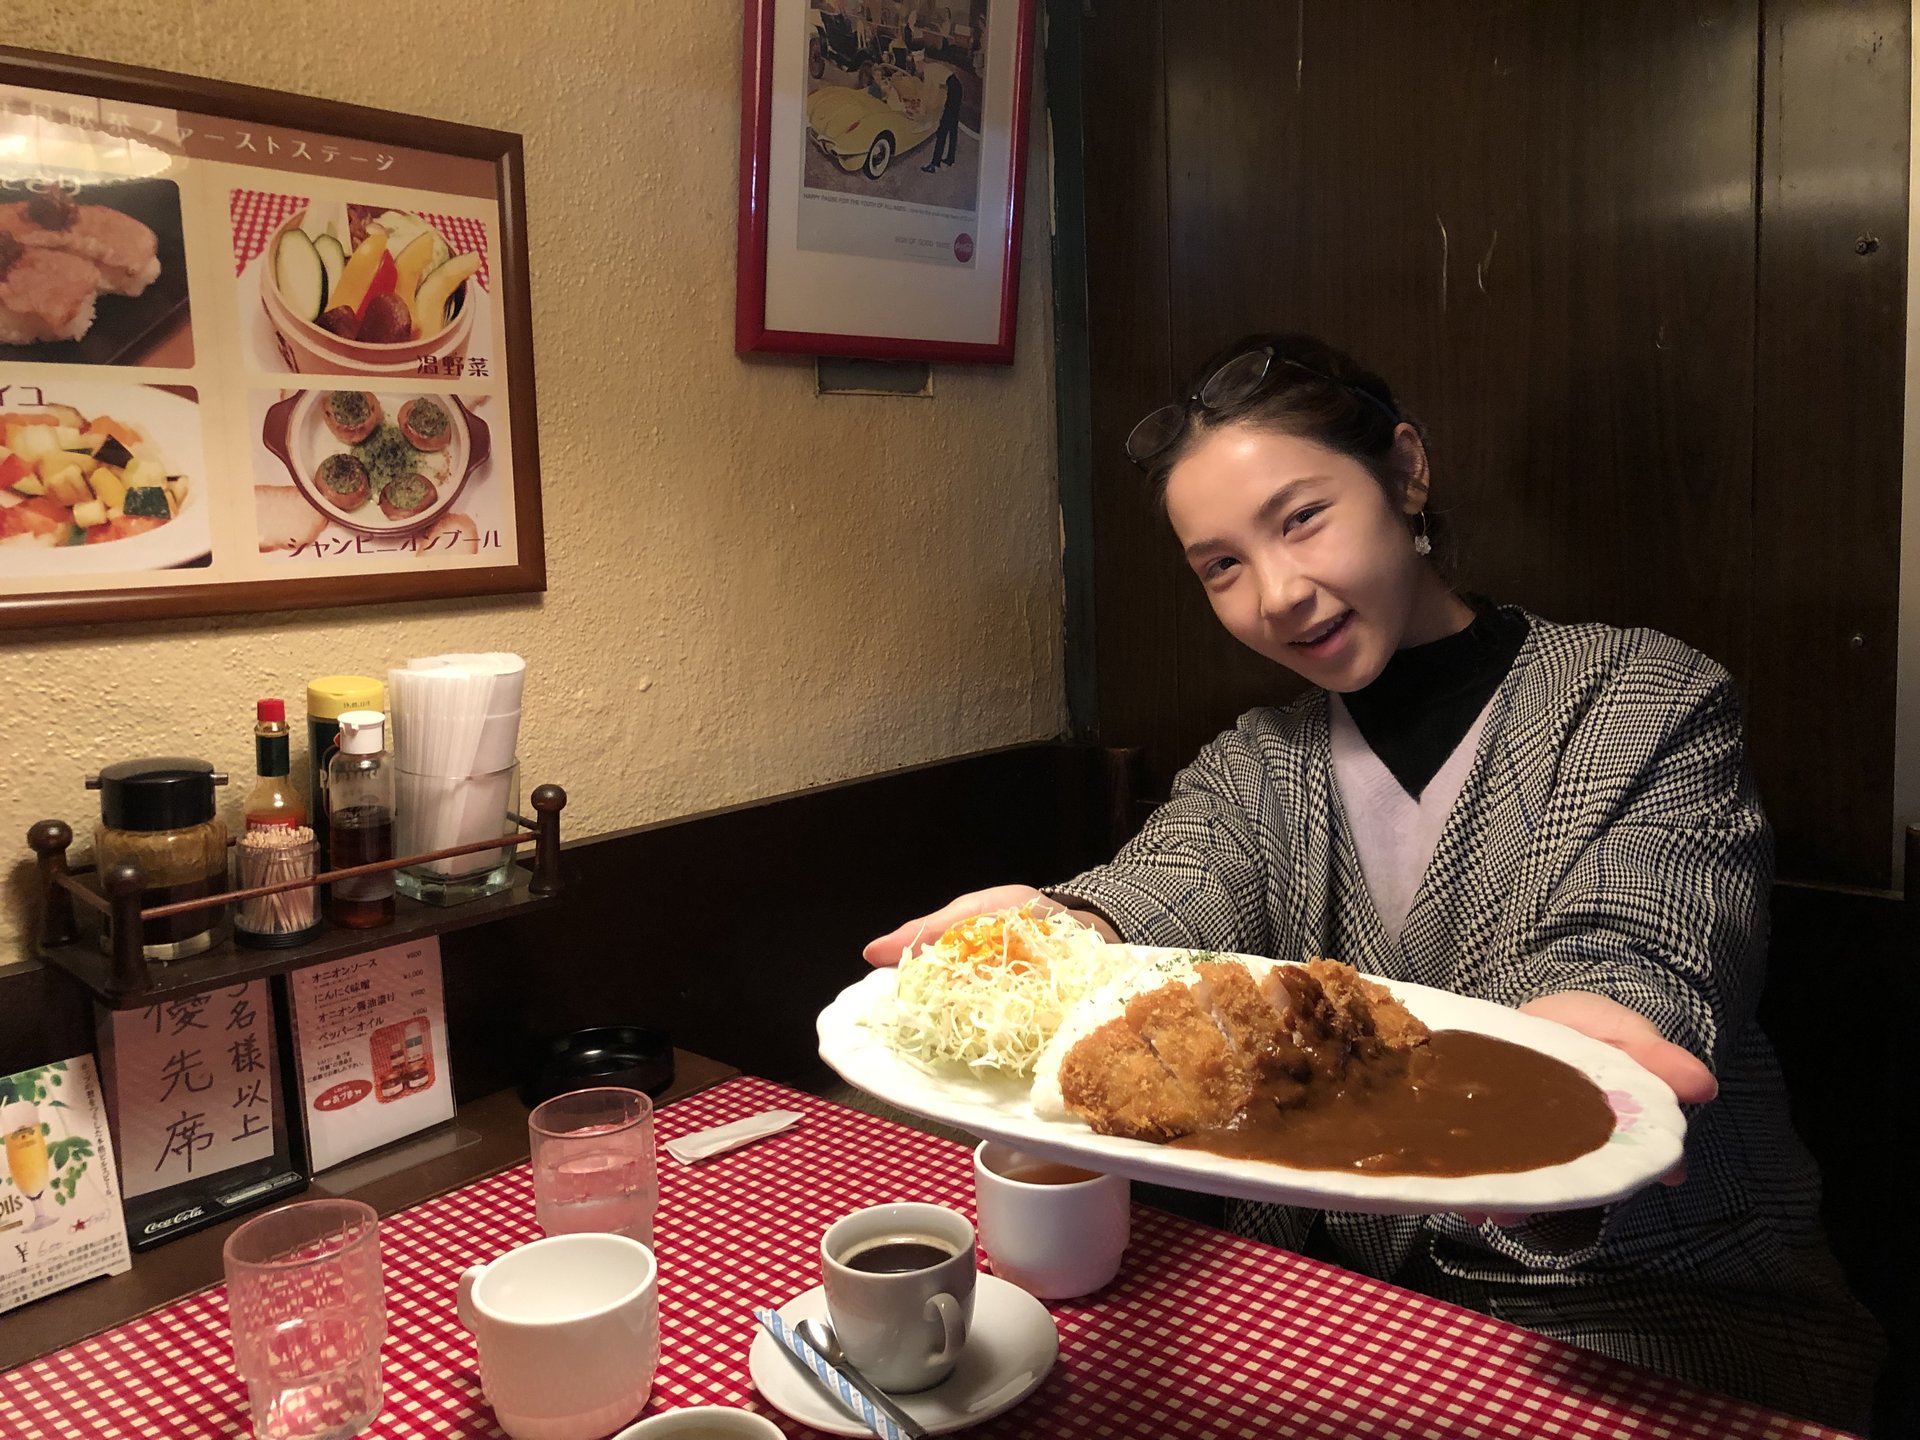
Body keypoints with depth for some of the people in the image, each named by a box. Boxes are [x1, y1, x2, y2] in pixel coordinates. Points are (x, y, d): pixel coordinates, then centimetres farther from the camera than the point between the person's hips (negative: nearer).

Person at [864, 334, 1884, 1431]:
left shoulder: (1648, 700, -4)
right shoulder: (1251, 771, 6)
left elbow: (1630, 959, -19)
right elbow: (1171, 896, -16)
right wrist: (1062, 934, -39)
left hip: (1654, 1307, -2)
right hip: (1335, 1299, 3)